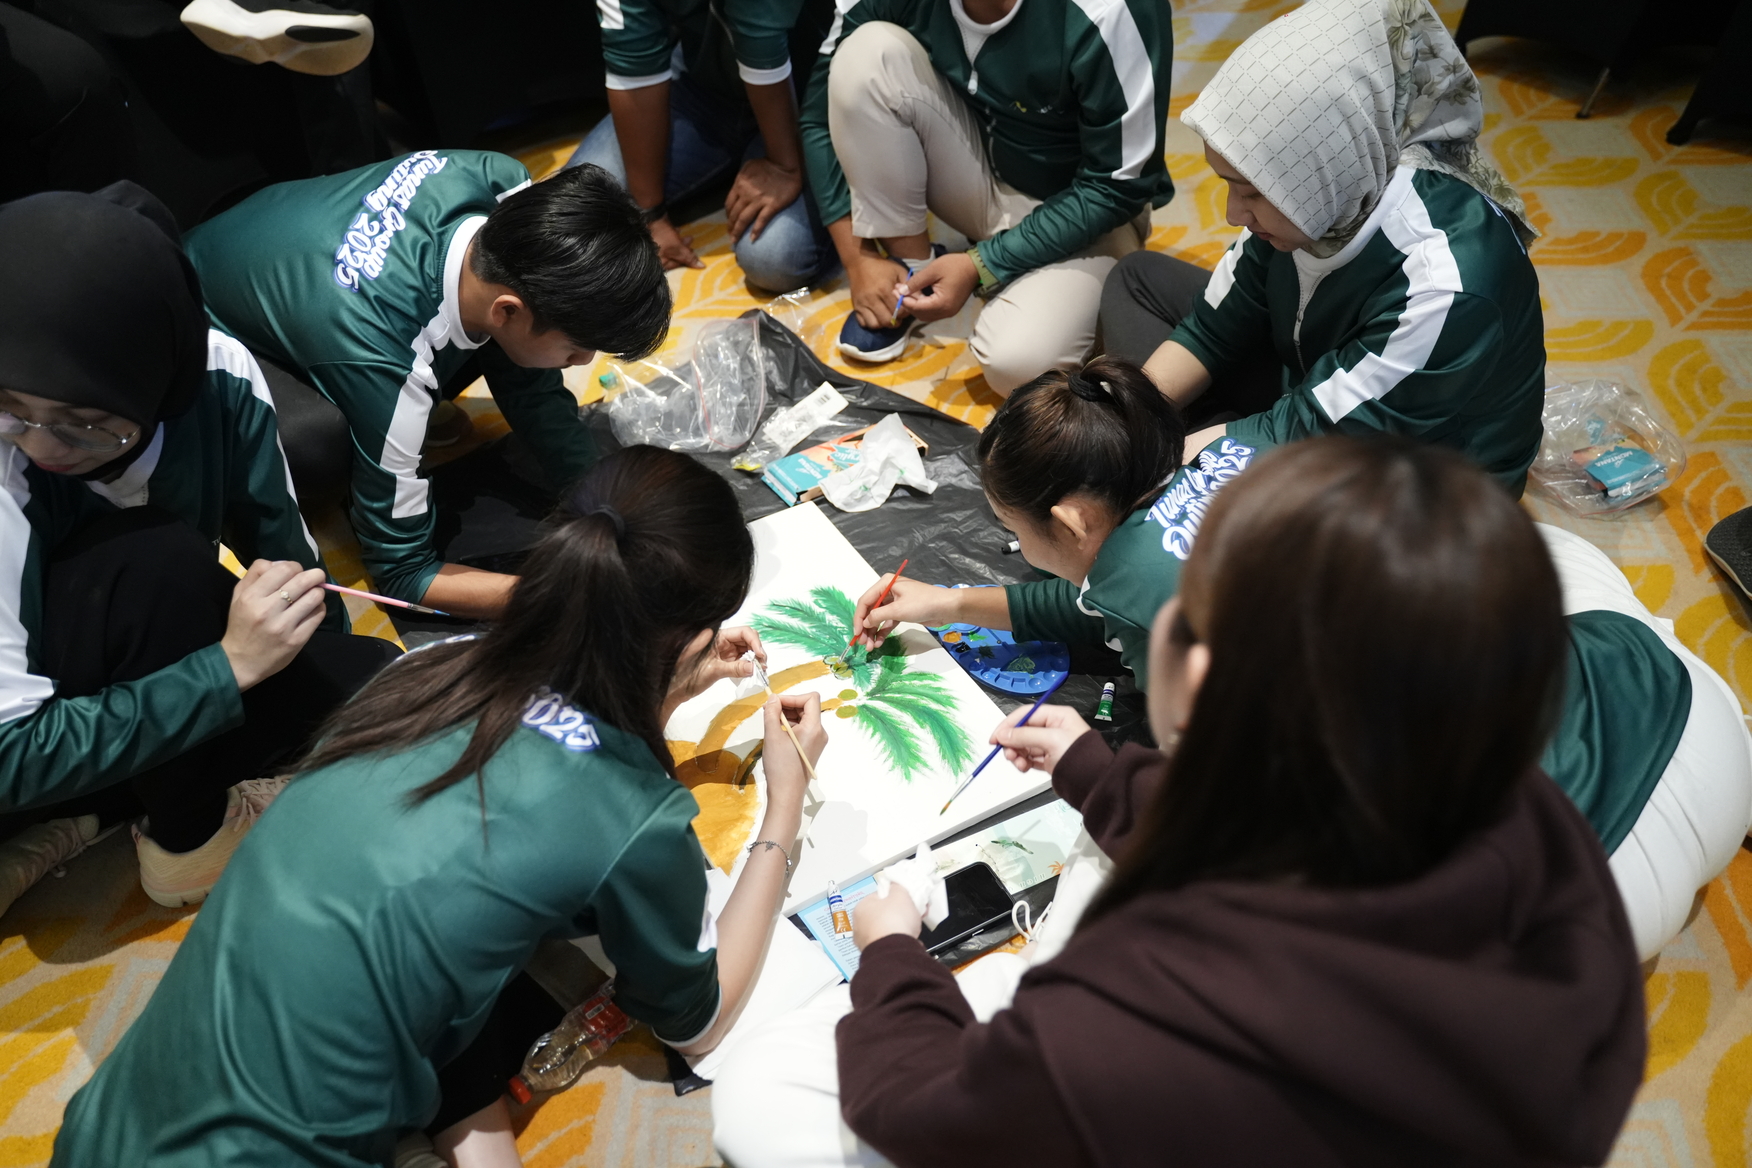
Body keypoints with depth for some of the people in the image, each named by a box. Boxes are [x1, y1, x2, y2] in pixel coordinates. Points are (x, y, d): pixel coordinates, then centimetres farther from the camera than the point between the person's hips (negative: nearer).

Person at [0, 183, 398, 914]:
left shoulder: (216, 375, -24)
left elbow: (282, 553, -8)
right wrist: (229, 664, -37)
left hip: (147, 655, 5)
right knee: (161, 558, -33)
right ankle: (186, 841, -7)